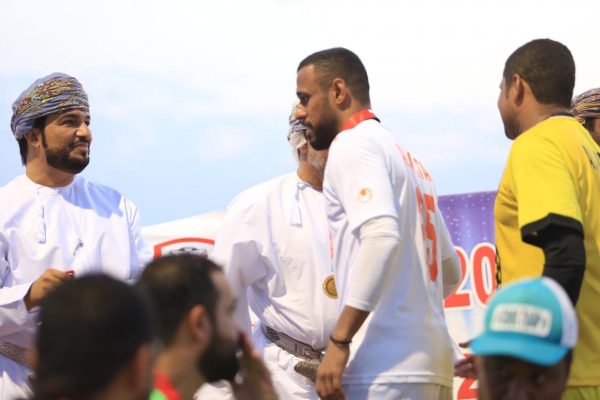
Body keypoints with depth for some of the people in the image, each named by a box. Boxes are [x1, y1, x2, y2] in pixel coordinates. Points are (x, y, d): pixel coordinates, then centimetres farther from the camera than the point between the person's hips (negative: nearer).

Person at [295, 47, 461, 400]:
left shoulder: (353, 143, -2)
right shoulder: (405, 155, 25)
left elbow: (383, 234, -20)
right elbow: (450, 272, 28)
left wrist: (339, 340, -21)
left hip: (386, 369, -9)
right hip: (435, 361, 9)